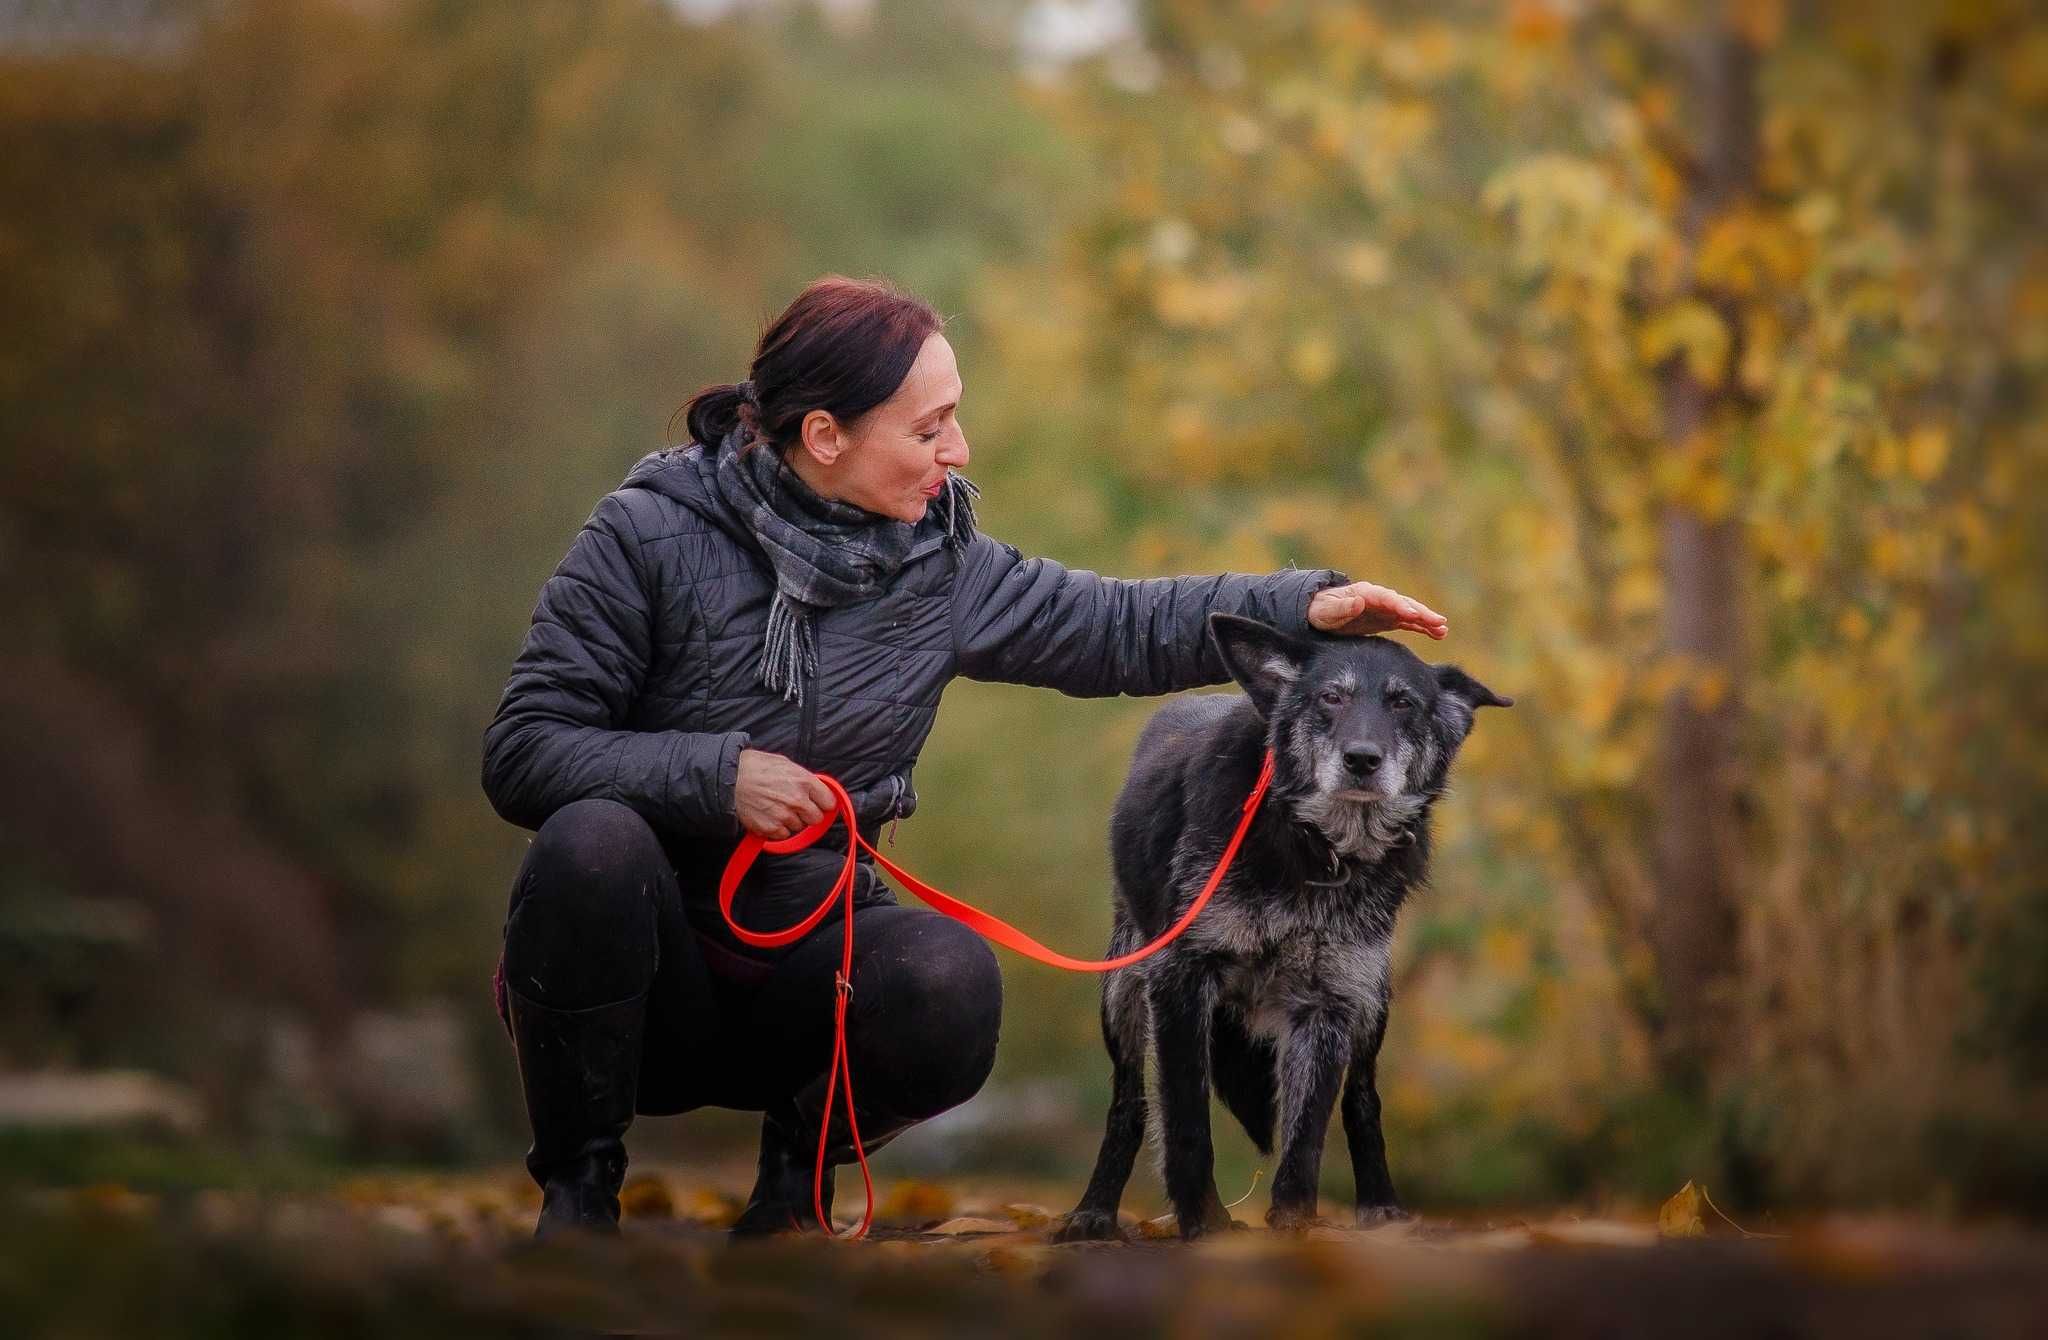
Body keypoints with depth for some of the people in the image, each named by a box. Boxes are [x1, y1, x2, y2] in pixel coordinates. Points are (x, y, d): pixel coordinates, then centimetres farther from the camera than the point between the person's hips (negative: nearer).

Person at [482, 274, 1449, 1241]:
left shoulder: (937, 562, 1)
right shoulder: (651, 535, -12)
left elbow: (1122, 627, 7)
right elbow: (523, 751, -14)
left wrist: (1310, 604, -4)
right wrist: (714, 774, -24)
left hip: (804, 960, 3)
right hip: (643, 958, -3)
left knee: (949, 979, -30)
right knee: (594, 838, -36)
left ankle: (800, 1157, 4)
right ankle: (578, 1179, -13)